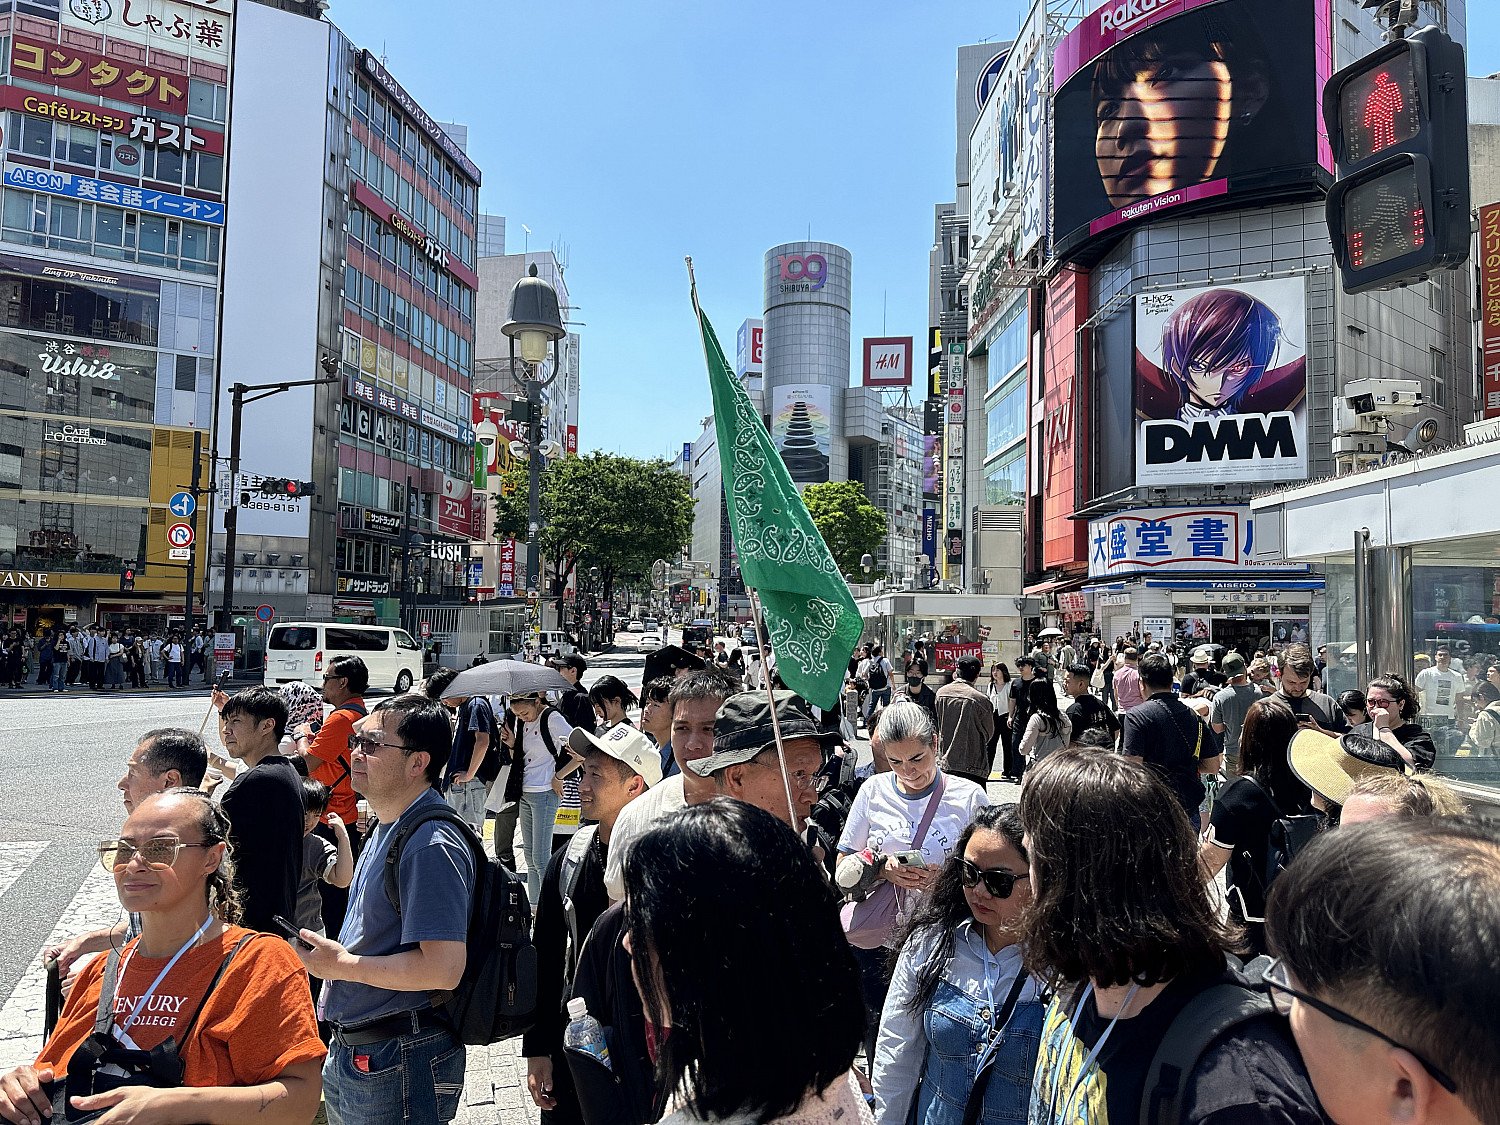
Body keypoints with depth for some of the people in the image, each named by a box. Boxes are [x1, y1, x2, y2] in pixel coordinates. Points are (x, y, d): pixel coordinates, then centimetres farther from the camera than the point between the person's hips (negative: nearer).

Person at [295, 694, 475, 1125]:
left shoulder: (431, 844, -24)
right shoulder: (385, 829, 9)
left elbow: (444, 968, -30)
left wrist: (342, 965, -20)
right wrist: (332, 955, 5)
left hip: (400, 1064, -10)